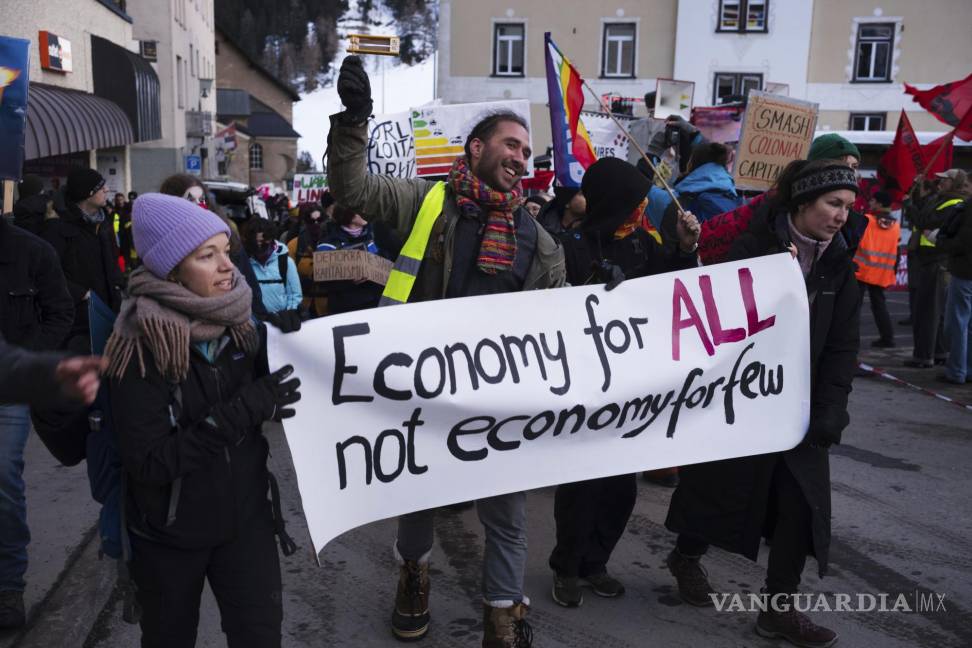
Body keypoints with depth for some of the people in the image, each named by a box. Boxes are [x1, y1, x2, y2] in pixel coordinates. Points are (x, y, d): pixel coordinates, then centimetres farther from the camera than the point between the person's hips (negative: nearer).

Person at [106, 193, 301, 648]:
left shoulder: (237, 324, -5)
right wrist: (242, 410, -29)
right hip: (168, 532, -3)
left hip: (245, 516, 3)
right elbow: (149, 463, -24)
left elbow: (265, 392, 5)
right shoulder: (138, 348, -21)